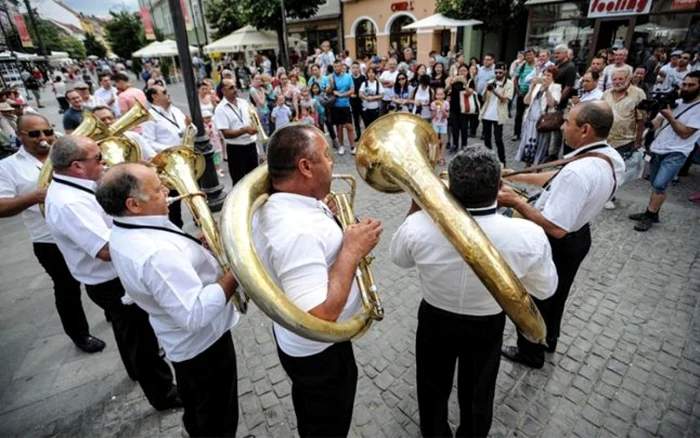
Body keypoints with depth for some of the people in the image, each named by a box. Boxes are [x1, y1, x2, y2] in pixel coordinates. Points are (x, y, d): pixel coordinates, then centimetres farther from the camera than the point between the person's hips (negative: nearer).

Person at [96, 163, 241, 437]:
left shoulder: (124, 233, -4)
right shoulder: (156, 254, -37)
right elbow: (196, 314, -38)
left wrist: (198, 243, -5)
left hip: (183, 340, 9)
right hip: (204, 342, -9)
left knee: (196, 410, 33)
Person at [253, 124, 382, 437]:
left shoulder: (273, 204, -7)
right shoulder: (298, 232, -37)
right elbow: (319, 318, -39)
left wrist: (323, 212, 0)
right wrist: (353, 250, -31)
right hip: (319, 352, -8)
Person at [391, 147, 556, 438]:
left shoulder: (420, 225, -30)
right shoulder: (527, 236, -29)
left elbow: (400, 257, -6)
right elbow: (545, 289, -9)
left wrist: (416, 205, -1)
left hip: (434, 320, 0)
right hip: (487, 326, 0)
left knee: (433, 387, 28)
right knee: (478, 392, 29)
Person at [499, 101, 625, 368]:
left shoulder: (578, 172, -36)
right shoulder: (611, 157, -6)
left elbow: (555, 228, -36)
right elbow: (556, 179, 3)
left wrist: (516, 202, -29)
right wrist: (514, 176, 3)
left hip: (556, 245, -9)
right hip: (579, 237, 9)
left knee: (532, 298, 15)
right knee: (556, 294, 29)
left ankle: (530, 352, 38)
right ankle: (549, 339, 54)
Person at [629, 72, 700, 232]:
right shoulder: (674, 102, 12)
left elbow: (685, 133, -14)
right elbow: (656, 123, 7)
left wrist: (669, 117, -20)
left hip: (676, 153, -6)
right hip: (657, 149, 6)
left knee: (659, 185, -15)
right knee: (655, 185, 12)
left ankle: (649, 216, -5)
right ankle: (652, 213, 21)